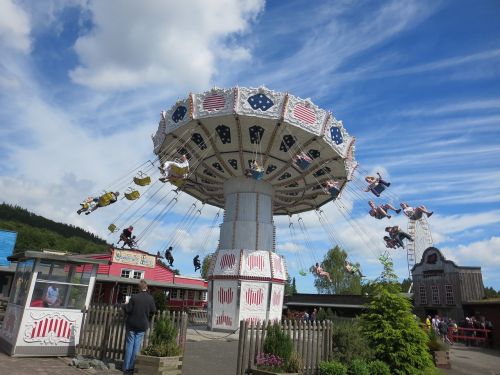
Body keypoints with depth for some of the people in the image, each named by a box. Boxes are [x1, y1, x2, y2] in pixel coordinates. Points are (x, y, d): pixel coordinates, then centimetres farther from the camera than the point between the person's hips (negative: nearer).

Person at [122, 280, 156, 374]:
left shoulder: (134, 297, -14)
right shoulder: (150, 298, -6)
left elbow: (128, 310, -12)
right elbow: (153, 311, -1)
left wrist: (125, 306, 8)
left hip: (132, 324, -1)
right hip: (142, 325, 2)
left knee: (129, 345, 8)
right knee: (137, 346, 9)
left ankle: (126, 367, 11)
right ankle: (133, 366, 11)